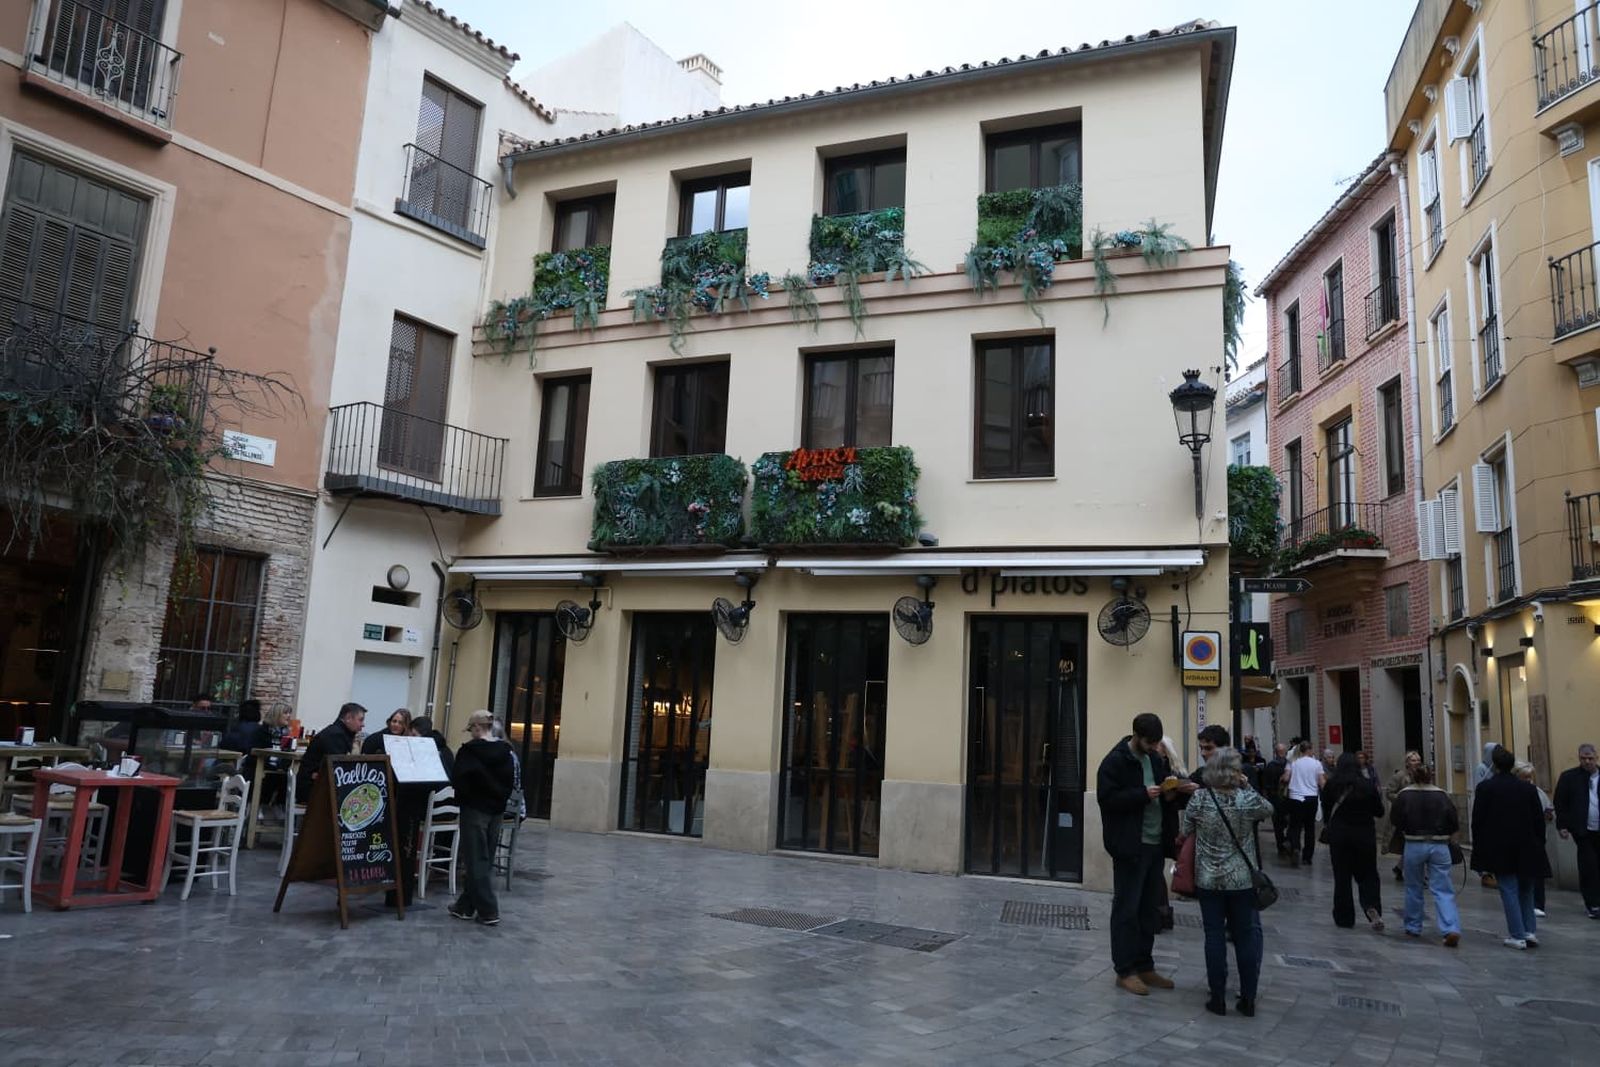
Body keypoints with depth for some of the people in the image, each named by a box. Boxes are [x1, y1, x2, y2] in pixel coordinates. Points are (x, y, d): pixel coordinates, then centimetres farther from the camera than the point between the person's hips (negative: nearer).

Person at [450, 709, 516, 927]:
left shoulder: (469, 751, -15)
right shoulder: (505, 752, 2)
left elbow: (457, 780, -12)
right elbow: (510, 783, 7)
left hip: (474, 809, -6)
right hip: (496, 810, 6)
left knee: (476, 861, 1)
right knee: (486, 860, 14)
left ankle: (488, 911, -1)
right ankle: (466, 906, 22)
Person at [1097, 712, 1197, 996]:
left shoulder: (1156, 758, 11)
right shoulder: (1115, 761, -12)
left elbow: (1165, 789, 21)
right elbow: (1107, 799, -18)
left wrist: (1173, 790, -2)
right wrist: (1143, 794, -23)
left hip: (1154, 843, 8)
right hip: (1130, 846, -8)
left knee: (1149, 909, 14)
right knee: (1127, 909, 0)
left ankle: (1144, 966, 24)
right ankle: (1125, 970, 9)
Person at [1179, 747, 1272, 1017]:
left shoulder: (1199, 800, -10)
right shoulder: (1248, 800, -12)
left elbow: (1184, 833, 0)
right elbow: (1268, 809, 10)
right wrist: (1247, 787, 6)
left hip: (1208, 880, 0)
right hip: (1243, 880, 0)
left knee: (1214, 936, 8)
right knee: (1246, 936, 12)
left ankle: (1218, 998, 13)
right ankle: (1248, 999, 16)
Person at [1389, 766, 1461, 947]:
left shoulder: (1404, 795, -7)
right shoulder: (1442, 795, -4)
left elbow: (1395, 819, -1)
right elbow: (1455, 823, -1)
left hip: (1414, 845, 0)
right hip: (1439, 846, 1)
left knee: (1413, 888, 15)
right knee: (1443, 891, 1)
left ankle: (1413, 928, 24)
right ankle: (1451, 930, -14)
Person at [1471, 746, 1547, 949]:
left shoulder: (1485, 787, -6)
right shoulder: (1528, 788, 3)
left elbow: (1477, 821, -6)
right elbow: (1539, 820, 4)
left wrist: (1478, 851, 2)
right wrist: (1539, 847, 13)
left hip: (1499, 850, -3)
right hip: (1527, 849, 3)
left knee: (1509, 891, 2)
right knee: (1526, 890, 17)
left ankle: (1518, 936, 2)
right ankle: (1530, 931, 12)